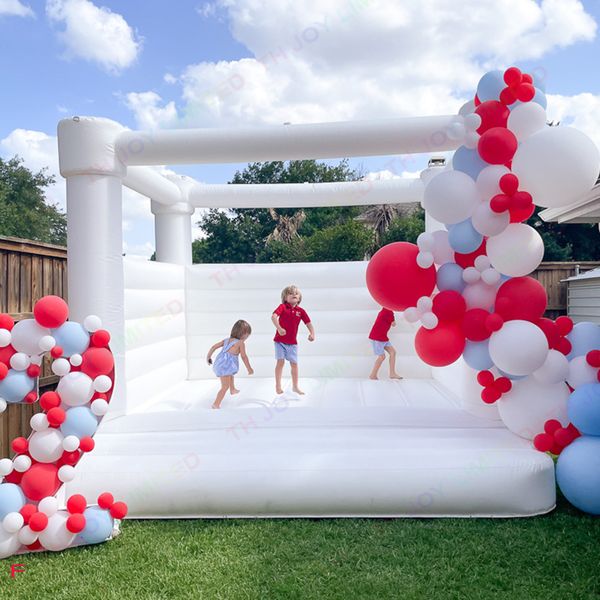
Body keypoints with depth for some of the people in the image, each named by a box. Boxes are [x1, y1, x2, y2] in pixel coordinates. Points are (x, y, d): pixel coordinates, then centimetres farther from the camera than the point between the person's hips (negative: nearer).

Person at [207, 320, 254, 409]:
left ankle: (232, 390, 60)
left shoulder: (226, 340, 11)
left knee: (231, 375, 36)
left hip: (219, 364, 9)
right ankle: (216, 404, -14)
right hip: (226, 367, -9)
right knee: (225, 387, -7)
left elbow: (214, 347, 10)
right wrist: (249, 369, 0)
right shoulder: (241, 343, -9)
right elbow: (244, 357, -10)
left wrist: (208, 357, 22)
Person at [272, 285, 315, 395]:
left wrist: (312, 333, -14)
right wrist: (279, 328, -37)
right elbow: (273, 316, -24)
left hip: (292, 342, 3)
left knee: (294, 364, 7)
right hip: (280, 340, -3)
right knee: (280, 361, -5)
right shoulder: (283, 307, -8)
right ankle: (278, 386, 9)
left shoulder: (301, 311, 1)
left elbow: (308, 323, 3)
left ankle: (295, 386, 22)